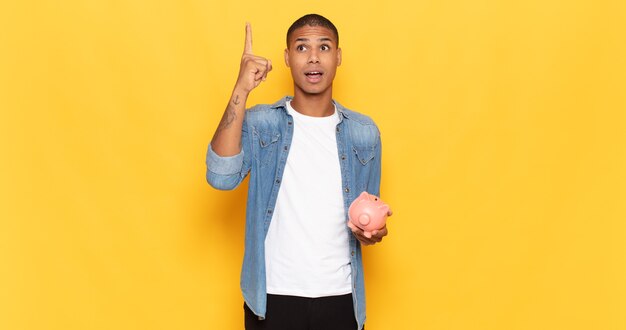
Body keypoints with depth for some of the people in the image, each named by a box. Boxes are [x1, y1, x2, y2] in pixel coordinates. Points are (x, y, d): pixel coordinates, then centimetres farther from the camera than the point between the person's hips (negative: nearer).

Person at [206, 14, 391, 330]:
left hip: (339, 296, 2)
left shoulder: (364, 132, 3)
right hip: (272, 296, -2)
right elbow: (221, 176, -21)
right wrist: (241, 90, -24)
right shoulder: (260, 123, -4)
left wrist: (371, 229, -10)